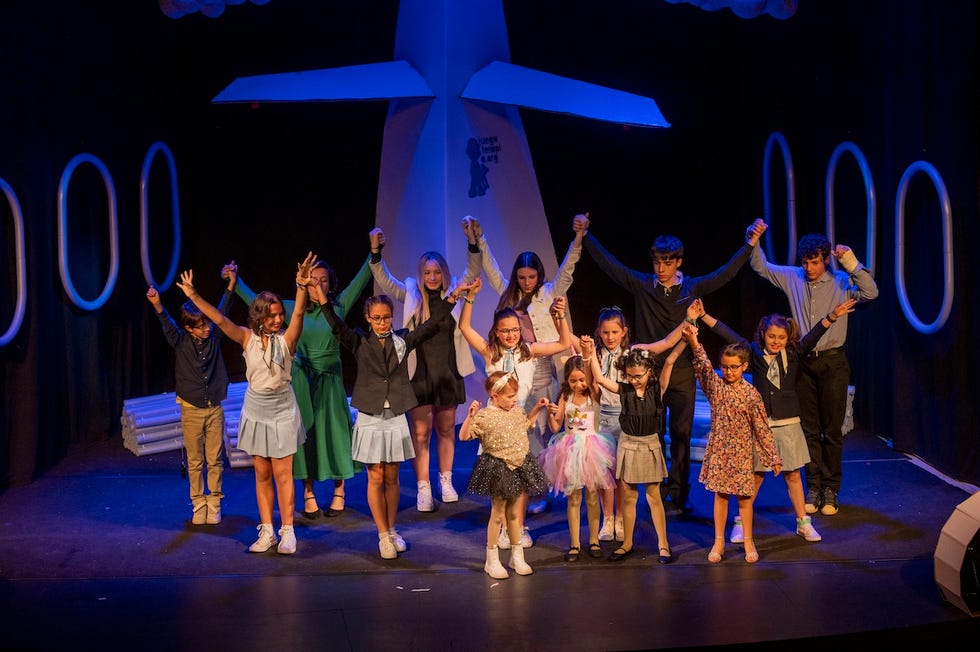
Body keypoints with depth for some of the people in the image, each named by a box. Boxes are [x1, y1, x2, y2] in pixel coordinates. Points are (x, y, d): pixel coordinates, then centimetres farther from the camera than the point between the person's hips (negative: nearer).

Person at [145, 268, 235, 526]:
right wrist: (157, 305, -41)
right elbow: (167, 324, -22)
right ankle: (198, 504, 17)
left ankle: (214, 504, 15)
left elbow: (222, 310, -3)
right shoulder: (180, 342, -7)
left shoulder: (214, 335, -1)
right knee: (195, 462, 6)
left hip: (215, 408, 1)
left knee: (215, 460, 5)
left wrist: (231, 284, -14)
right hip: (191, 410, -1)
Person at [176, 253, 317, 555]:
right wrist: (194, 296, -21)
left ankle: (287, 532, 6)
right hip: (255, 410, 3)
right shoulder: (248, 338, -4)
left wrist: (302, 288, -43)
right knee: (262, 474, 9)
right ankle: (266, 532, 15)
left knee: (282, 473, -1)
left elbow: (299, 314, -26)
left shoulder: (286, 339, -10)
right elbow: (220, 320, -12)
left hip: (281, 411, -3)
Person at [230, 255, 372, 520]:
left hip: (330, 379, -1)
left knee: (333, 430, 1)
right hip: (301, 379, 1)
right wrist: (235, 280, 6)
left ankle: (339, 491, 14)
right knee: (304, 432, 4)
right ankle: (308, 493, 12)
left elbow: (361, 279, -4)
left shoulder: (338, 306, 0)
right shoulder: (295, 309, 3)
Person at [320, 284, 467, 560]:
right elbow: (337, 327, -18)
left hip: (396, 418, 2)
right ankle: (383, 536, 14)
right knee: (375, 479, 4)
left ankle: (392, 531, 25)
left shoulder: (403, 340, 2)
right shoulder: (359, 342, -3)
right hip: (370, 418, -2)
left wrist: (450, 300, -14)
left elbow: (431, 324, -3)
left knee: (392, 478, 11)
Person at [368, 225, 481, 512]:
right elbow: (384, 281, -11)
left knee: (446, 429, 14)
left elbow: (473, 271, -10)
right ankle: (423, 489, 6)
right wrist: (375, 252, -26)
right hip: (420, 374, -1)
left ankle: (446, 481, 28)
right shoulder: (412, 295, -1)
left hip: (448, 374, 2)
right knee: (420, 432, -1)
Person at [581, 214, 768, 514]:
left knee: (681, 435, 5)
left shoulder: (692, 287, 3)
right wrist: (585, 236, -1)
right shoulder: (642, 285, 1)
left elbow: (726, 273, 5)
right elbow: (608, 263, 2)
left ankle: (679, 494, 13)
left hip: (682, 372, 1)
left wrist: (750, 243, 1)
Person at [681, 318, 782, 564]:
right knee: (720, 495, 9)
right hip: (718, 451, 1)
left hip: (742, 453, -1)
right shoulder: (715, 386, -4)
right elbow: (703, 366, -22)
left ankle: (748, 541, 21)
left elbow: (762, 428, -3)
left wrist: (773, 457, -1)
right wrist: (694, 343, -39)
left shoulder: (751, 394, -7)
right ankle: (719, 541, 19)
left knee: (744, 498, 7)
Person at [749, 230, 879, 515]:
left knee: (832, 430, 4)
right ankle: (813, 489, 14)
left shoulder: (841, 281, -3)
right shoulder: (792, 278, 5)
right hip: (804, 362, 3)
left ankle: (830, 490, 12)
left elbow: (870, 292, -18)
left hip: (832, 362, -2)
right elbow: (760, 266, 11)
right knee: (809, 429, 7)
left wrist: (850, 262, -19)